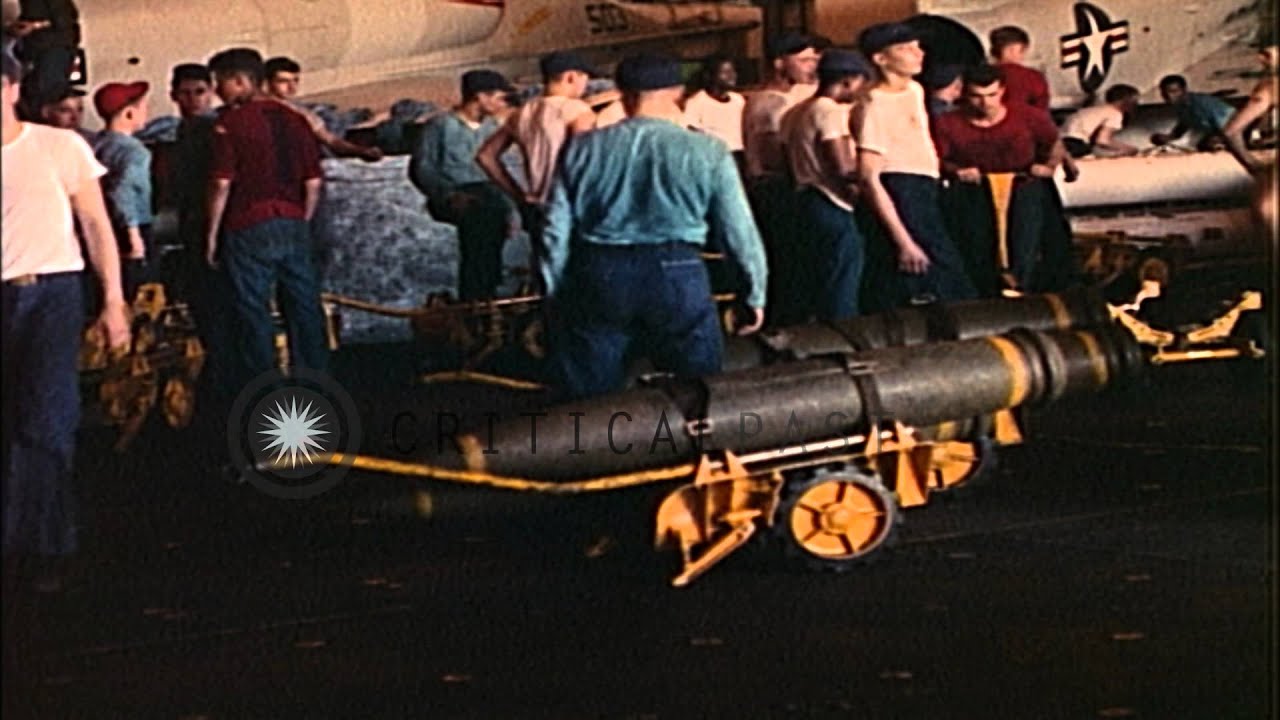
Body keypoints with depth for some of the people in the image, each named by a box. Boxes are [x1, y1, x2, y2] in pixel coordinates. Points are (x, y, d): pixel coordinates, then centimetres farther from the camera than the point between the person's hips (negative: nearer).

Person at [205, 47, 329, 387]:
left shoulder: (230, 121, -7)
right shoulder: (293, 120, 10)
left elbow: (222, 183, -12)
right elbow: (313, 182, 9)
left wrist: (212, 234, -4)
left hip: (249, 227, -5)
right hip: (294, 225, 5)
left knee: (253, 312, 0)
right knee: (304, 308, 9)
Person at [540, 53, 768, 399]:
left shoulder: (584, 149, 4)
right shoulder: (706, 152, -2)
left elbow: (557, 230, 5)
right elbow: (738, 230, 2)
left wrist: (557, 295, 15)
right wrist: (754, 294, 14)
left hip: (598, 275, 2)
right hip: (676, 276, -2)